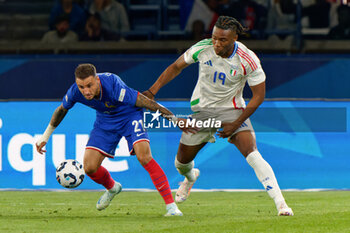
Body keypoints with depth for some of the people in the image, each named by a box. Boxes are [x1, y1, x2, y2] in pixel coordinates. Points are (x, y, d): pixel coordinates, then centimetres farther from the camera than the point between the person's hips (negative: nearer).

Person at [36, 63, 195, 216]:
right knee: (89, 167, -6)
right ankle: (112, 188, 31)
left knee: (144, 157, -27)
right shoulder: (75, 92, -23)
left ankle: (171, 205, -22)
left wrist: (174, 119, -25)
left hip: (130, 115, -5)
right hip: (105, 121, 5)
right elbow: (62, 110, 1)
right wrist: (45, 136, 10)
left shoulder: (113, 86, -37)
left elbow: (144, 102, -30)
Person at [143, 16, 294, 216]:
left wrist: (236, 124, -18)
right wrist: (154, 89, -9)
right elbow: (176, 67, 1)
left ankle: (280, 203, -23)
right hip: (201, 109, 3)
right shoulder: (202, 48, -16)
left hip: (232, 110, -3)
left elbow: (259, 96, -13)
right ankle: (191, 177, 51)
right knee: (181, 162, 11)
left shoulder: (248, 60, -23)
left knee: (252, 154, -25)